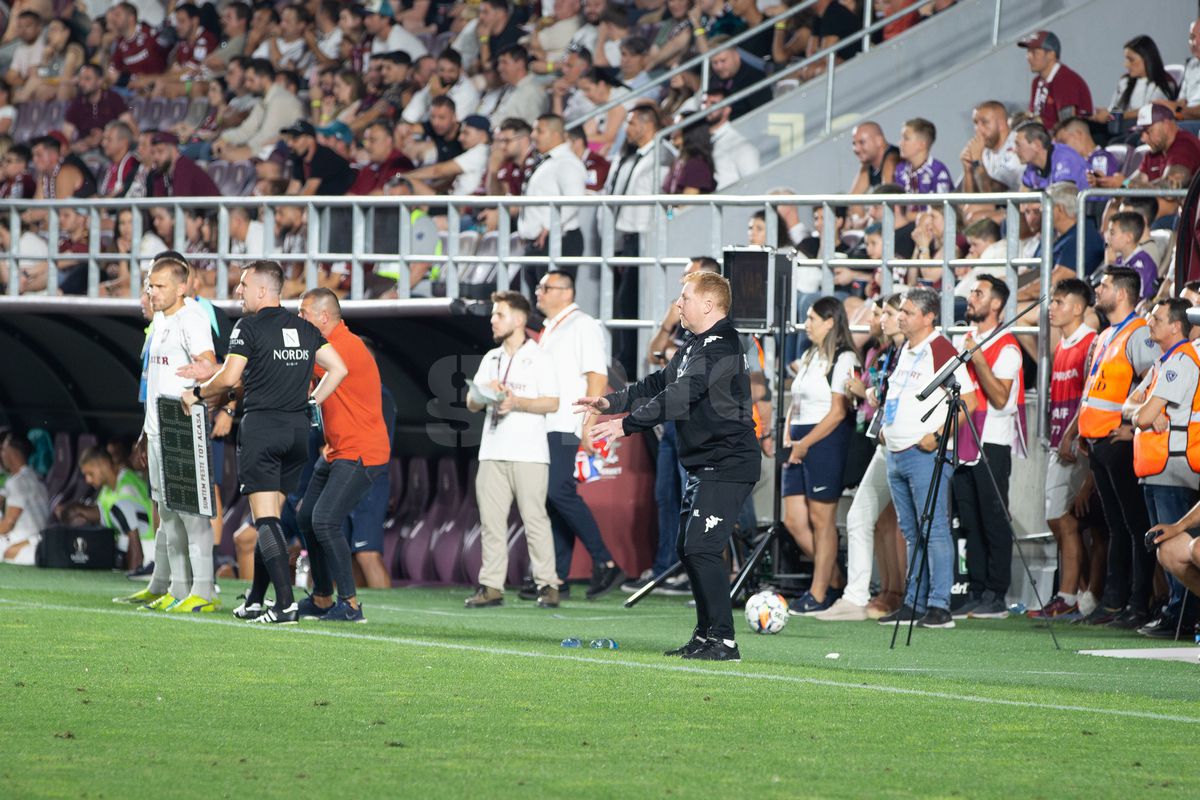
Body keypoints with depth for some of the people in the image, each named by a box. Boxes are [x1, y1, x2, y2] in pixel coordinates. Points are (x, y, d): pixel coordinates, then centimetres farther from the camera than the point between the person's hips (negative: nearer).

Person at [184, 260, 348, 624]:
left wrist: (198, 393, 6)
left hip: (261, 426, -6)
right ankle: (255, 601, 17)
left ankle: (285, 604, -18)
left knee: (266, 519, -8)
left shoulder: (249, 327, -7)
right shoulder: (305, 329, 11)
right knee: (270, 517, 14)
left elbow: (229, 378, -11)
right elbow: (338, 368, 9)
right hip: (298, 430, 6)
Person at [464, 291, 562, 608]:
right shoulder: (491, 358, 19)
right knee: (491, 519, 2)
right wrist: (484, 394, -5)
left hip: (528, 453, -6)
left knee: (534, 517, -8)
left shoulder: (538, 358, 0)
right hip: (493, 451, 6)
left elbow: (552, 403, -7)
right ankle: (491, 586, 4)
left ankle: (547, 585, -5)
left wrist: (517, 403, -18)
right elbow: (471, 403, 17)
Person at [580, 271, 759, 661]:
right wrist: (610, 403, 12)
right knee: (687, 548, 14)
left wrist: (626, 424, -24)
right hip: (704, 465, 11)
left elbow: (679, 398, -24)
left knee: (701, 548, -16)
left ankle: (724, 641, -15)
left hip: (727, 465, -11)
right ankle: (705, 636, 21)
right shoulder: (694, 347, 17)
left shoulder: (721, 347, -18)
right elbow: (658, 384, 22)